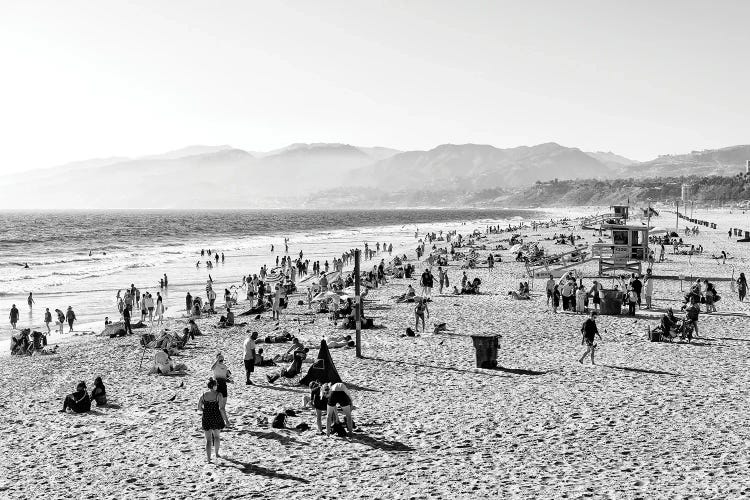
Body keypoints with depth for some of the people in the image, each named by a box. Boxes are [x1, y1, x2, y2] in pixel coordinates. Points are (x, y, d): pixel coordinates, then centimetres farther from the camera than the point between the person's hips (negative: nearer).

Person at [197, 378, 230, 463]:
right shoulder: (218, 395, -12)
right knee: (217, 436, 25)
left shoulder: (204, 395, -3)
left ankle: (208, 457, 1)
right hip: (216, 419, -1)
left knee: (208, 440, 9)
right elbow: (221, 409, -16)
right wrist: (226, 421, -13)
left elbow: (199, 408, 3)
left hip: (206, 419, 1)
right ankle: (216, 453, 37)